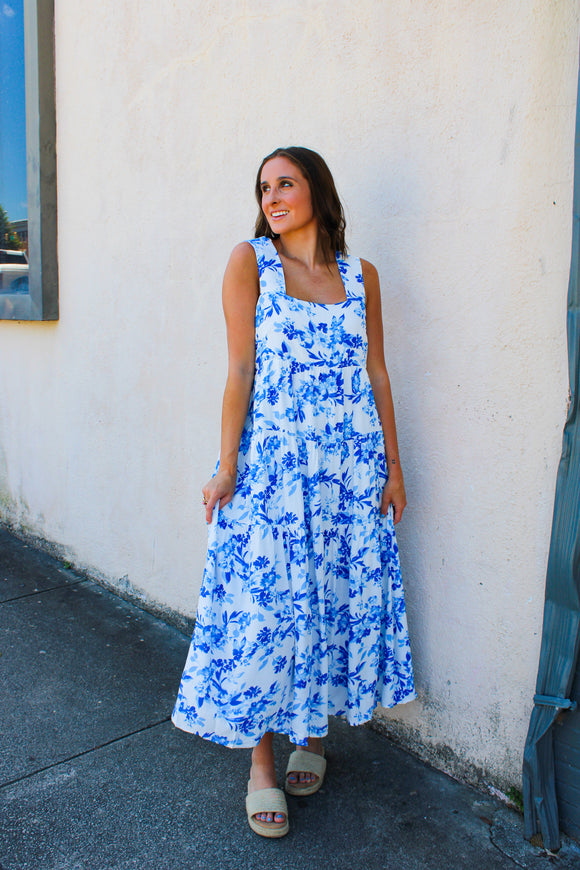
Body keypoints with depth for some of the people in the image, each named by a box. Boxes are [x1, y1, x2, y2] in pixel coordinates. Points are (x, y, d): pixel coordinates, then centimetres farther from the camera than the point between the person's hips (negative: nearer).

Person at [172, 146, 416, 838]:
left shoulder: (360, 275, 9)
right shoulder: (250, 261, 1)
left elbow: (377, 373, 9)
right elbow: (240, 368, -4)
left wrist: (393, 465, 7)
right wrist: (227, 464, -8)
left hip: (353, 464, 3)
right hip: (272, 462, -3)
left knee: (339, 595, 10)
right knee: (266, 605, 1)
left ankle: (312, 734, 33)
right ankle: (261, 762, 19)